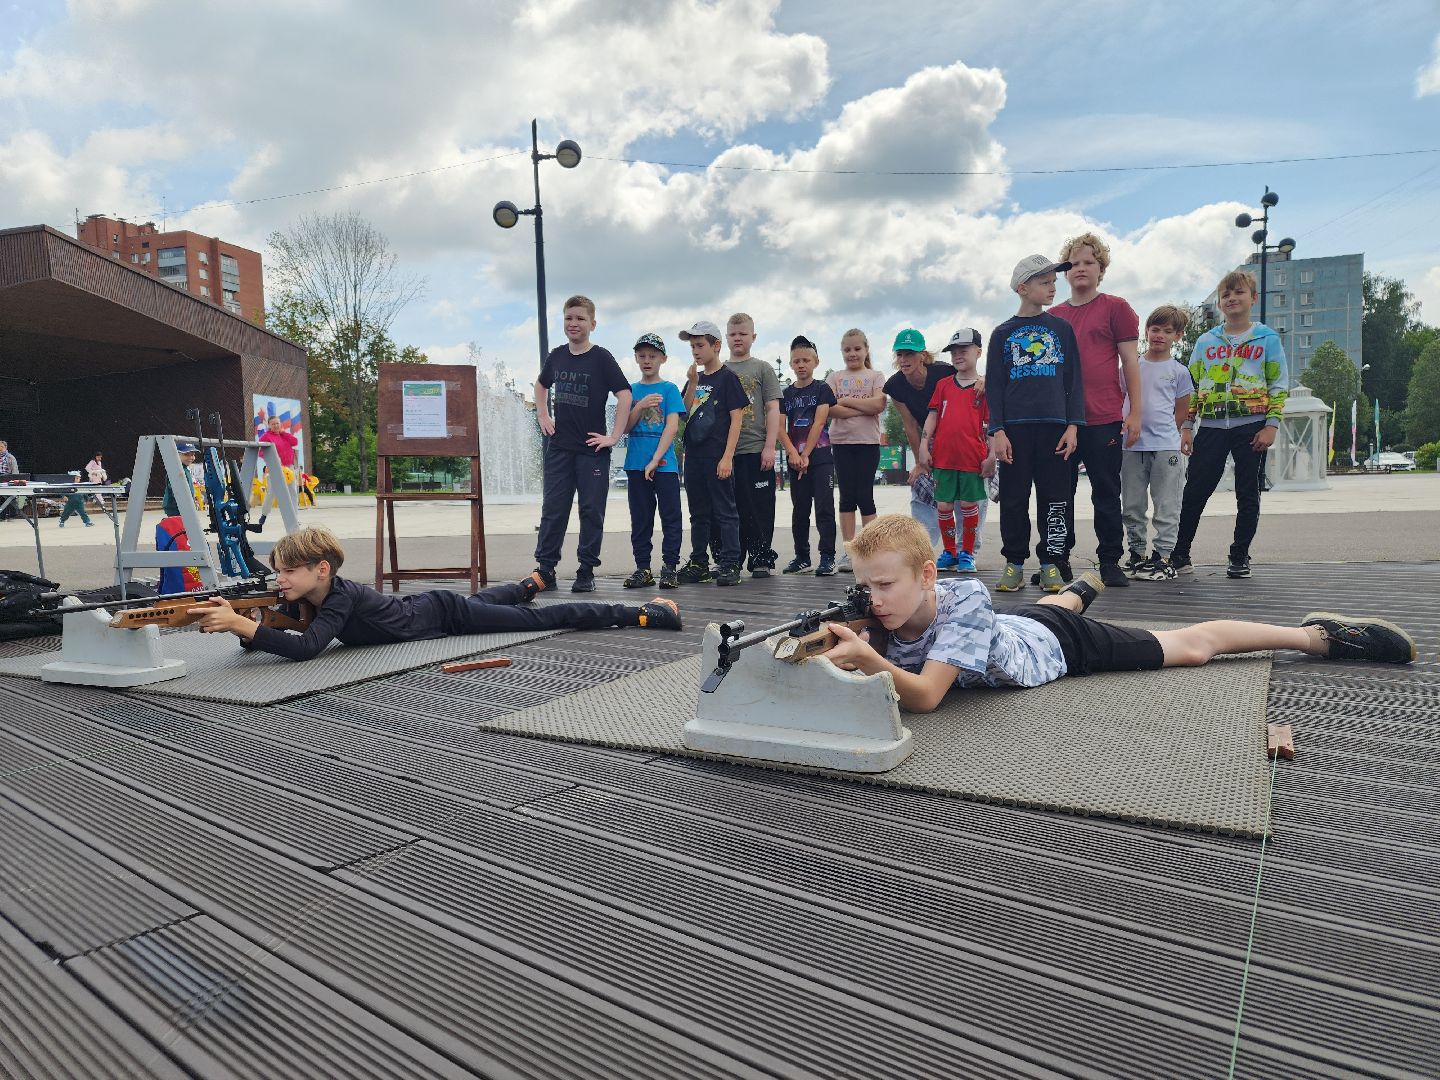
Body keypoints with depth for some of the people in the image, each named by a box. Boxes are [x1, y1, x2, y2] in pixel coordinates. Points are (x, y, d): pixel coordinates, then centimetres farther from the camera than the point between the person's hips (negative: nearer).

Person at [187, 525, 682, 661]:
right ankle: (530, 583, 71)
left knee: (541, 619, -2)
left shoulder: (340, 598, -33)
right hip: (422, 606, 8)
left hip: (443, 613, -8)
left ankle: (645, 613, 7)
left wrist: (242, 624, -49)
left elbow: (305, 647, -46)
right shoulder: (306, 597, -9)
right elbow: (264, 638, -5)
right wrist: (236, 620, -26)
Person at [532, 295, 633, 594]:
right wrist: (542, 417, 15)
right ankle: (544, 569, 10)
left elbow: (624, 394, -13)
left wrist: (614, 436, -15)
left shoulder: (601, 358, -6)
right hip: (559, 447, 4)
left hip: (592, 449, -4)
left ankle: (586, 572, 10)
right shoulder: (556, 356, 8)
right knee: (553, 509, 4)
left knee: (592, 511, 2)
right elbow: (541, 385, 27)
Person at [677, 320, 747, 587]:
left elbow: (736, 418, -9)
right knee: (698, 513, 13)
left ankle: (730, 565, 2)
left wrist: (727, 457, -15)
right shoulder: (695, 378, 15)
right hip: (694, 455, 7)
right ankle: (699, 564, 21)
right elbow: (684, 413, 11)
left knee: (725, 512, -2)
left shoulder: (727, 377, -4)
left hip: (717, 456, -7)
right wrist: (692, 384, -2)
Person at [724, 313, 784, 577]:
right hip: (725, 452, 3)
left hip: (756, 449, -3)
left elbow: (773, 410, 0)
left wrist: (770, 446, -9)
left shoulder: (762, 369, 6)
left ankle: (761, 559, 7)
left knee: (760, 508, -1)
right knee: (731, 508, 6)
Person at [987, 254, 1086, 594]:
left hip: (1054, 426, 1)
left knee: (1054, 499, 1)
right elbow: (993, 385, 5)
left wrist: (1073, 425, -1)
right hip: (1015, 427, -1)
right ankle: (1014, 564, 11)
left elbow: (1074, 380, 9)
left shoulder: (1061, 328, 11)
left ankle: (1051, 565, 9)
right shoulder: (1003, 333, 8)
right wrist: (997, 431, -5)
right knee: (1013, 499, 1)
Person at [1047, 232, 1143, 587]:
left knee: (1106, 493, 2)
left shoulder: (1115, 307, 5)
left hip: (1104, 420, -3)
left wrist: (1136, 412, -3)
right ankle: (1058, 560, 15)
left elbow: (1130, 362, 3)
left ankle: (1110, 562, 10)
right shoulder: (1053, 316, 13)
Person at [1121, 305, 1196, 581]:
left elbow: (1182, 412, 11)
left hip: (1166, 446, -2)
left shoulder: (1179, 371, 5)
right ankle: (1137, 554, 18)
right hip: (1131, 446, 2)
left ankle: (1162, 556, 5)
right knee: (1132, 506, 7)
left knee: (1166, 506, -1)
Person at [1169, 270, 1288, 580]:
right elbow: (1192, 386, 12)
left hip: (1251, 427, -1)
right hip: (1210, 427, 1)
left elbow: (1279, 385, 3)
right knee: (1194, 491, -1)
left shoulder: (1267, 338, 6)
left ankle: (1240, 557, 13)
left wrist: (1271, 425, -8)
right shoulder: (1206, 341, 11)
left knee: (1247, 494, 4)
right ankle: (1179, 554, 6)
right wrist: (1187, 427, 5)